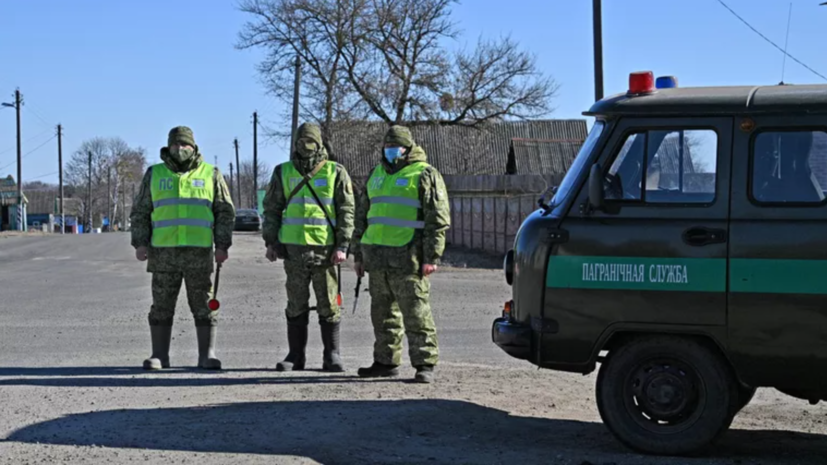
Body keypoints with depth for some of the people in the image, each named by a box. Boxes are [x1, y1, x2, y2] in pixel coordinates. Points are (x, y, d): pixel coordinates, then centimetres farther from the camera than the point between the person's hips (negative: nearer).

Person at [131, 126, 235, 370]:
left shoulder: (211, 174, 7)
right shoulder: (154, 174, 10)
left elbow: (225, 212, 6)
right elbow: (140, 212, 11)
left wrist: (222, 245, -3)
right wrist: (140, 243, 0)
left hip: (199, 251, -1)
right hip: (163, 251, 1)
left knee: (203, 304, 0)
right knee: (161, 306, 3)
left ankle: (207, 355, 5)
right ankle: (159, 356, 9)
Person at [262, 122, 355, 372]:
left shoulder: (336, 172, 2)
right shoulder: (283, 172, 9)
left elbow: (347, 211, 0)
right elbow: (271, 209, 12)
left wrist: (342, 246, -8)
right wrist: (270, 242, 4)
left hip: (325, 248, -2)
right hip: (294, 248, 2)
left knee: (329, 305, 2)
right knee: (296, 305, 7)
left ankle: (332, 356, 10)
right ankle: (295, 355, 14)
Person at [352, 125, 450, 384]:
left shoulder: (425, 175, -2)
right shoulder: (377, 175, 19)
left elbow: (438, 219, -7)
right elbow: (363, 216, 24)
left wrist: (431, 257, -14)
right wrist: (358, 254, 19)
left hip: (408, 259, -7)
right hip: (377, 257, 7)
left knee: (416, 313, -7)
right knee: (383, 314, 12)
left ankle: (425, 364, -4)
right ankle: (386, 362, 21)